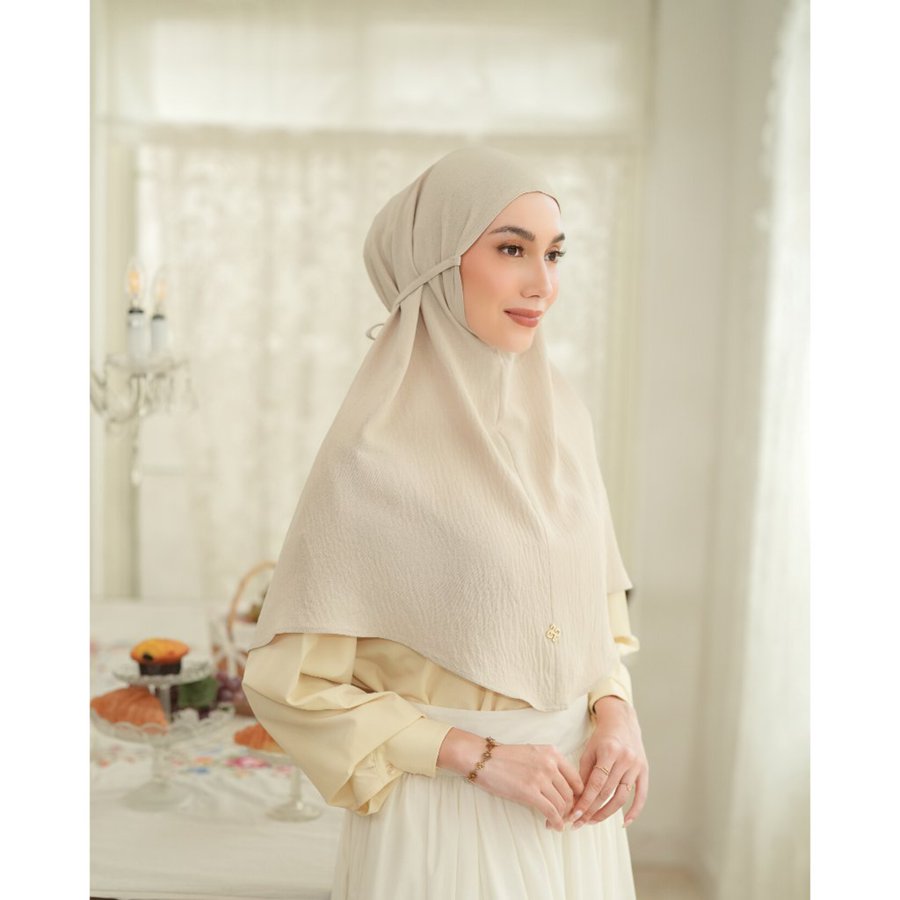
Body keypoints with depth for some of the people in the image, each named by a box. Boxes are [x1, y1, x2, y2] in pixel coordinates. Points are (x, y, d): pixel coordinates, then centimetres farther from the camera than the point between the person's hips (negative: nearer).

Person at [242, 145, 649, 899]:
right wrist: (477, 755, -16)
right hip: (444, 810, -5)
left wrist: (617, 712, -7)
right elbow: (291, 680, -13)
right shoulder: (374, 454, -17)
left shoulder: (561, 414, -2)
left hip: (573, 798, 5)